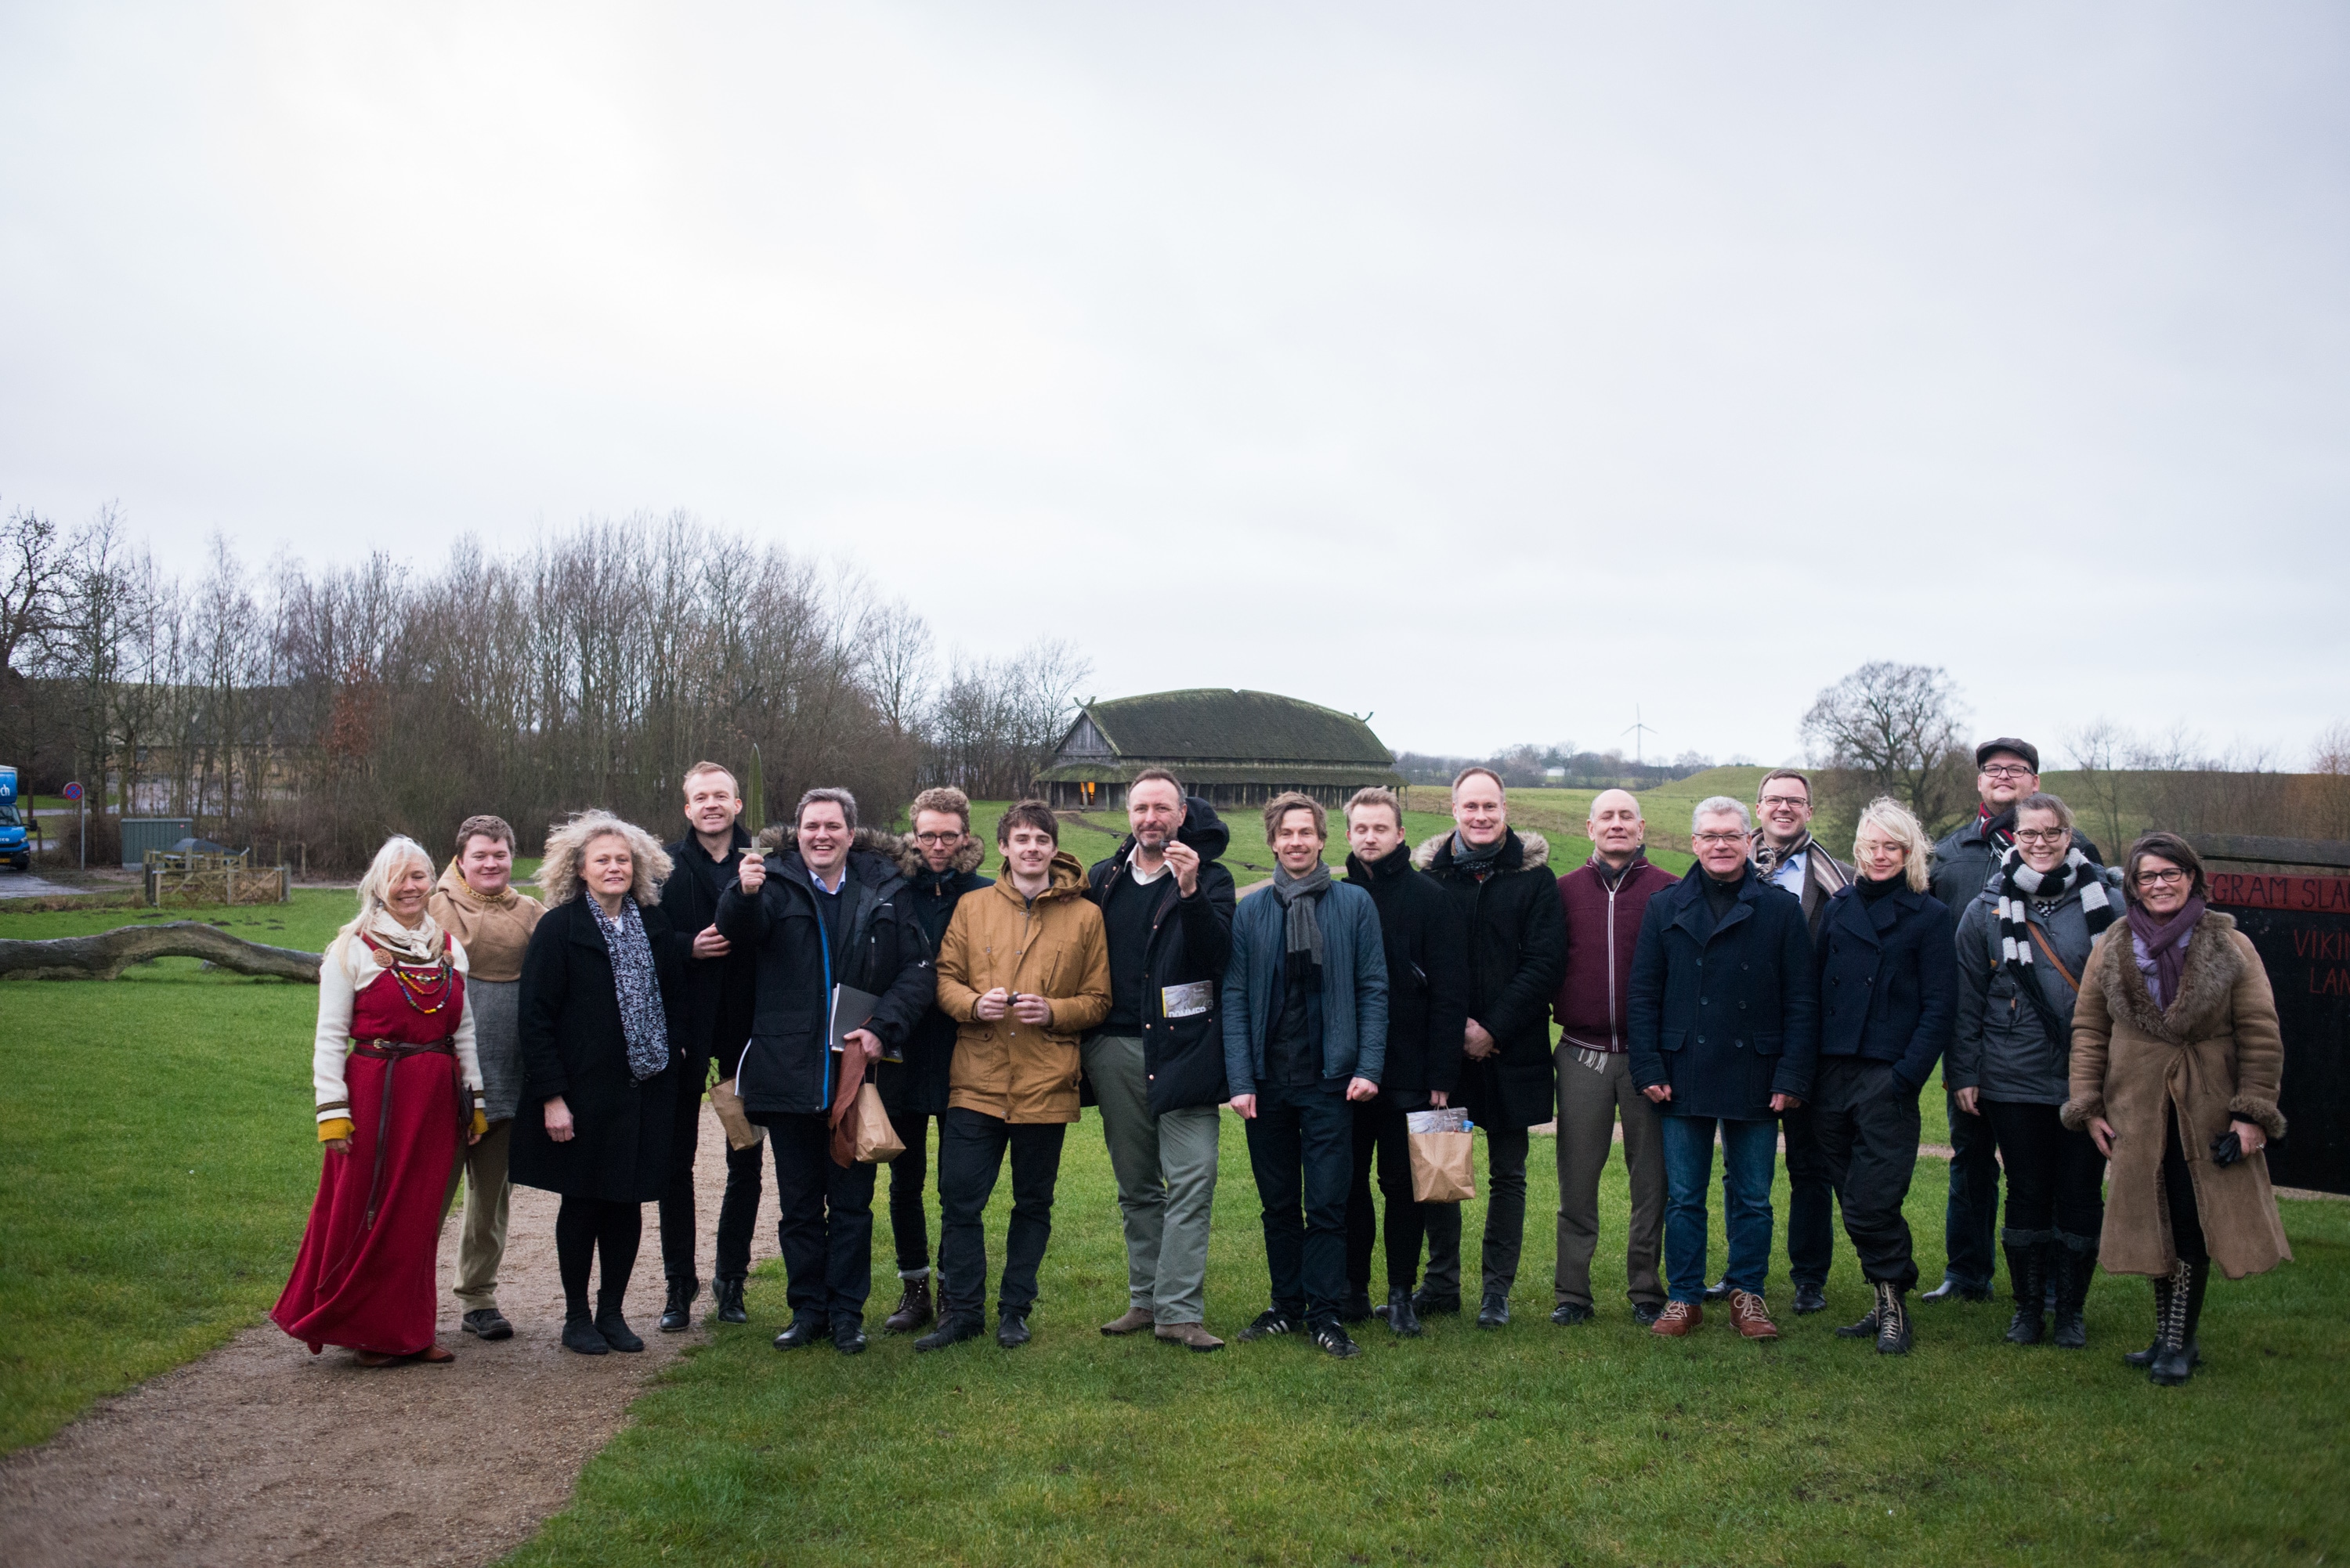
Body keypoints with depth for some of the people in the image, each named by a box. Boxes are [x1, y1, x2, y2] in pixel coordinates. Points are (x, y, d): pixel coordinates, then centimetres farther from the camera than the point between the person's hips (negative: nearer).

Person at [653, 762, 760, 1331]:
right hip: (684, 1025, 0)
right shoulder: (665, 866, 1)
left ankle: (731, 1277, 22)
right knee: (677, 1158, 6)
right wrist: (689, 947, -14)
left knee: (746, 1160, 8)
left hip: (747, 1027, 1)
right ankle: (679, 1282, 17)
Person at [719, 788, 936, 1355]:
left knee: (852, 1201, 8)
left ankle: (847, 1313, 20)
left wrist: (884, 1028, -12)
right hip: (789, 1071, 0)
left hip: (857, 1069, 0)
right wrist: (744, 894, -42)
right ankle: (807, 1309, 24)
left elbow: (917, 969, 2)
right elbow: (742, 928, -20)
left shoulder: (884, 888, 4)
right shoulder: (776, 882, 1)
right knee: (798, 1202, 11)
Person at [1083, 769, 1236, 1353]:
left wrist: (1190, 891, -25)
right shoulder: (1103, 879, 11)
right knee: (1136, 1186, 12)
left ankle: (1179, 1309, -3)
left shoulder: (1209, 878, 1)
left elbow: (1217, 952, -14)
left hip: (1183, 1049, -4)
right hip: (1117, 1049, 4)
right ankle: (1145, 1299, 22)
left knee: (1191, 1181, -9)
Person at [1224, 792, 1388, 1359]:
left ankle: (1326, 1314, 9)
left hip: (1330, 1079, -2)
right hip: (1267, 1081, 2)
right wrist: (1240, 1079, -5)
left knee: (1326, 1204, 0)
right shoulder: (1251, 912, 5)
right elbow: (1235, 999, 2)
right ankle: (1287, 1305, 23)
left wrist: (1368, 1067, -8)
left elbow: (1373, 989, 0)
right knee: (1278, 1205, 12)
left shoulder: (1355, 904, 1)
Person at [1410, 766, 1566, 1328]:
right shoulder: (1429, 873, 3)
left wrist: (1493, 1030, -12)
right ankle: (1441, 1283, 22)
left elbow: (1545, 964, -6)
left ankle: (1497, 1290, 17)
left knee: (1508, 1174, 7)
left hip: (1511, 1051, -1)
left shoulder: (1533, 877, 0)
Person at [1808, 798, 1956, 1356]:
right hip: (1832, 1074, 4)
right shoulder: (1839, 908, 13)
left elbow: (1939, 1006, -3)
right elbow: (1815, 988, 13)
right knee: (1853, 1203, 8)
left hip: (1887, 1075, -4)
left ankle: (1893, 1302, 9)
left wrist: (1907, 1075, -12)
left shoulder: (1929, 916, 1)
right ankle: (1887, 1302, 20)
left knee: (1870, 1203, -8)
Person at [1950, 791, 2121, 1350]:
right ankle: (2028, 1305, 21)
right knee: (2027, 1193, 7)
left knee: (2081, 1194, 6)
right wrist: (1962, 1073, 2)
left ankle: (2070, 1309, 21)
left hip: (2089, 1078, 0)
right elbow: (1966, 996, 5)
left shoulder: (2108, 900, 0)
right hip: (2014, 1080, 0)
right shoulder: (1987, 909, 2)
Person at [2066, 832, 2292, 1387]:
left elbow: (2261, 1036, -2)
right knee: (2156, 1222, 7)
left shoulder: (2230, 947, -1)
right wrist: (2089, 1107, 1)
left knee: (2191, 1222, -2)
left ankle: (2178, 1341, 8)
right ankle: (2171, 1336, 19)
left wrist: (2253, 1113, -7)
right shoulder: (2111, 947, 4)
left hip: (2208, 1111, -2)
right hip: (2137, 1110, 2)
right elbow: (2088, 1030, 6)